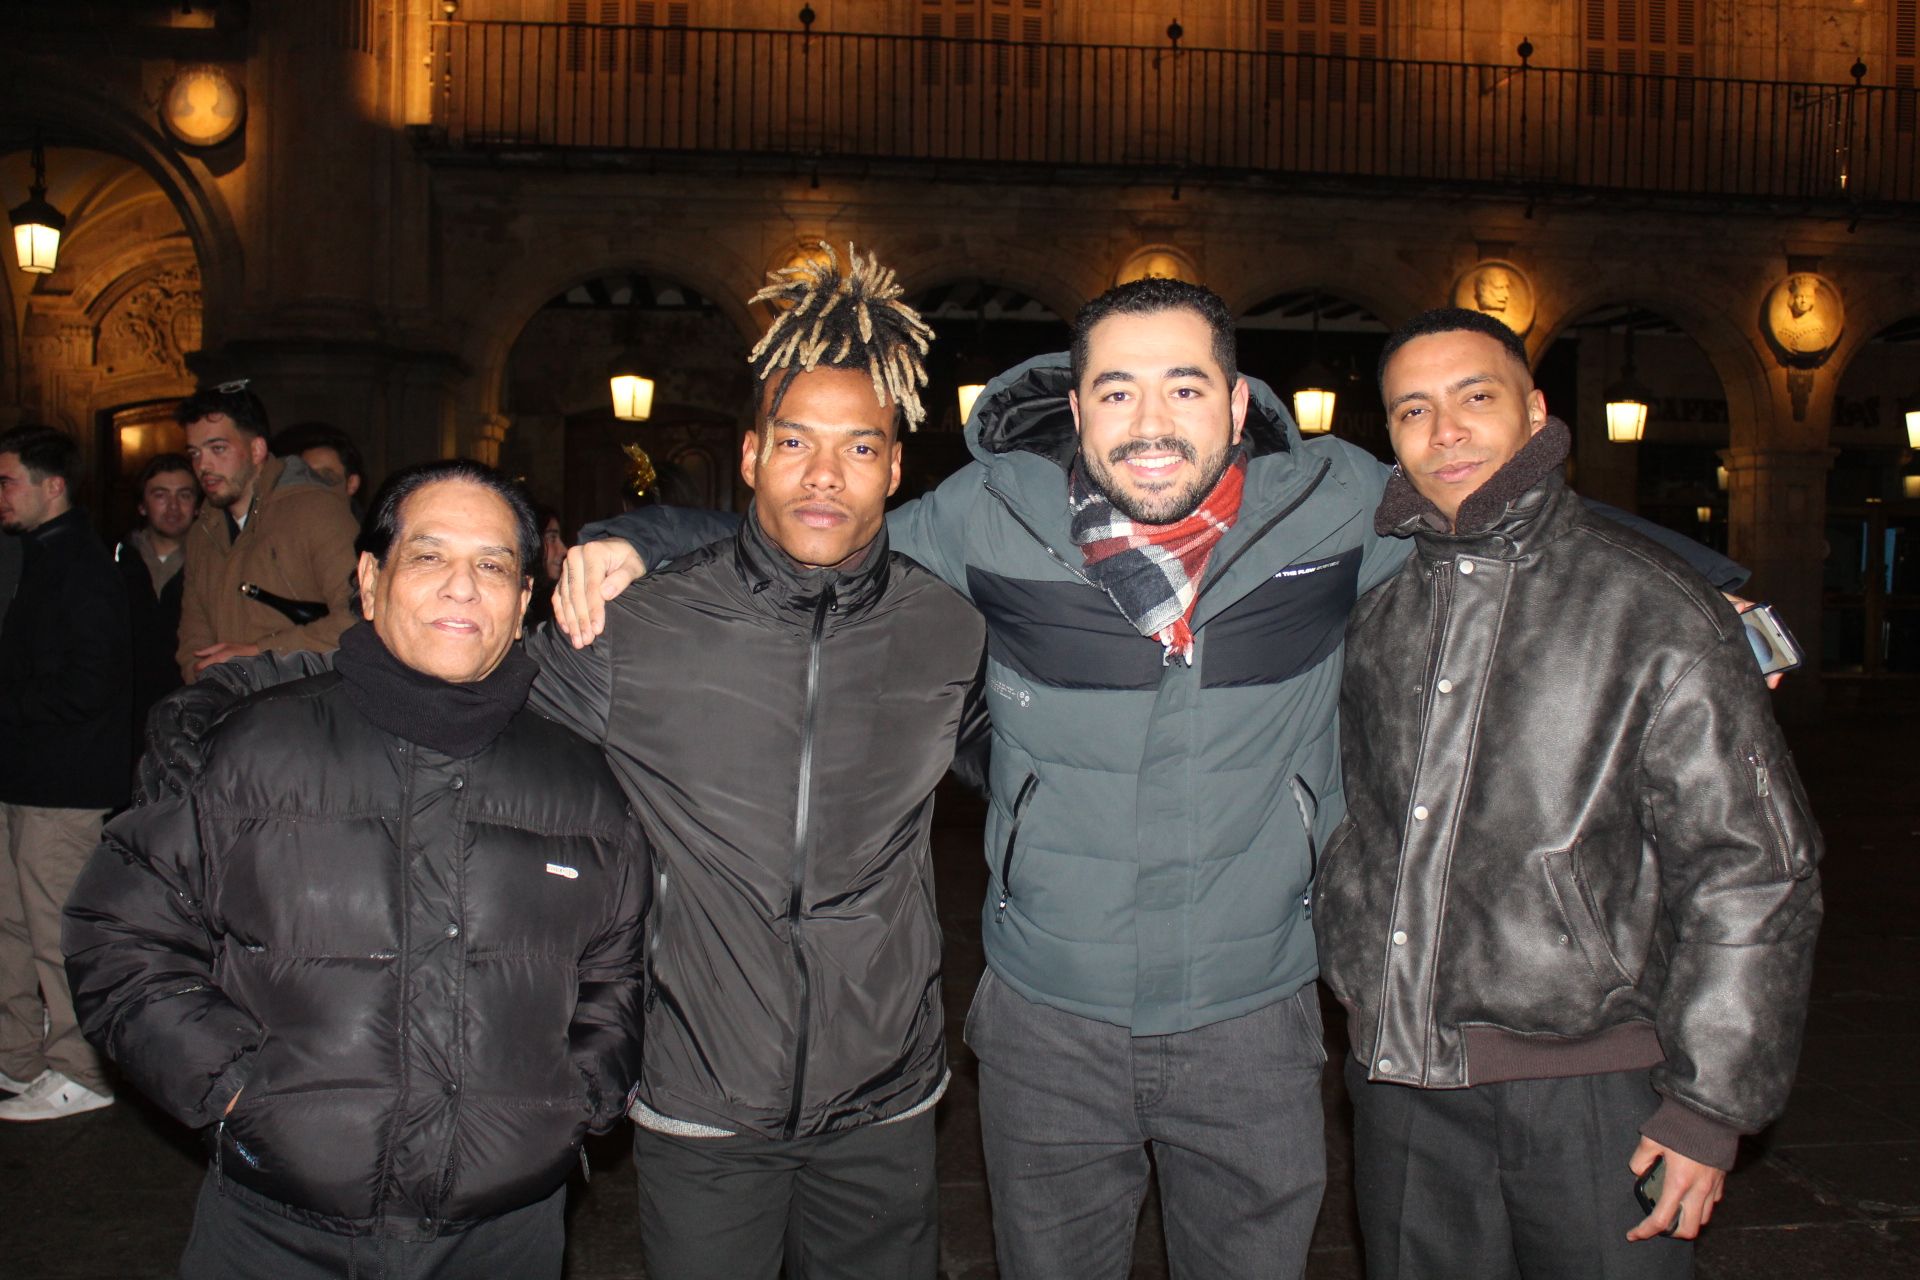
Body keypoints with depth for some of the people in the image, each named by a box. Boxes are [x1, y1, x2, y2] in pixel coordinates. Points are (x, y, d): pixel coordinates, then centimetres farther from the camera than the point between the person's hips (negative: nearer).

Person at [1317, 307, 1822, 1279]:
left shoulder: (1652, 611, -7)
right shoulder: (1373, 612, 6)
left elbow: (1753, 867, -7)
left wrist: (1709, 1103, -9)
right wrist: (1357, 998, 15)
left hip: (1590, 1090, -3)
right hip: (1400, 1082, 4)